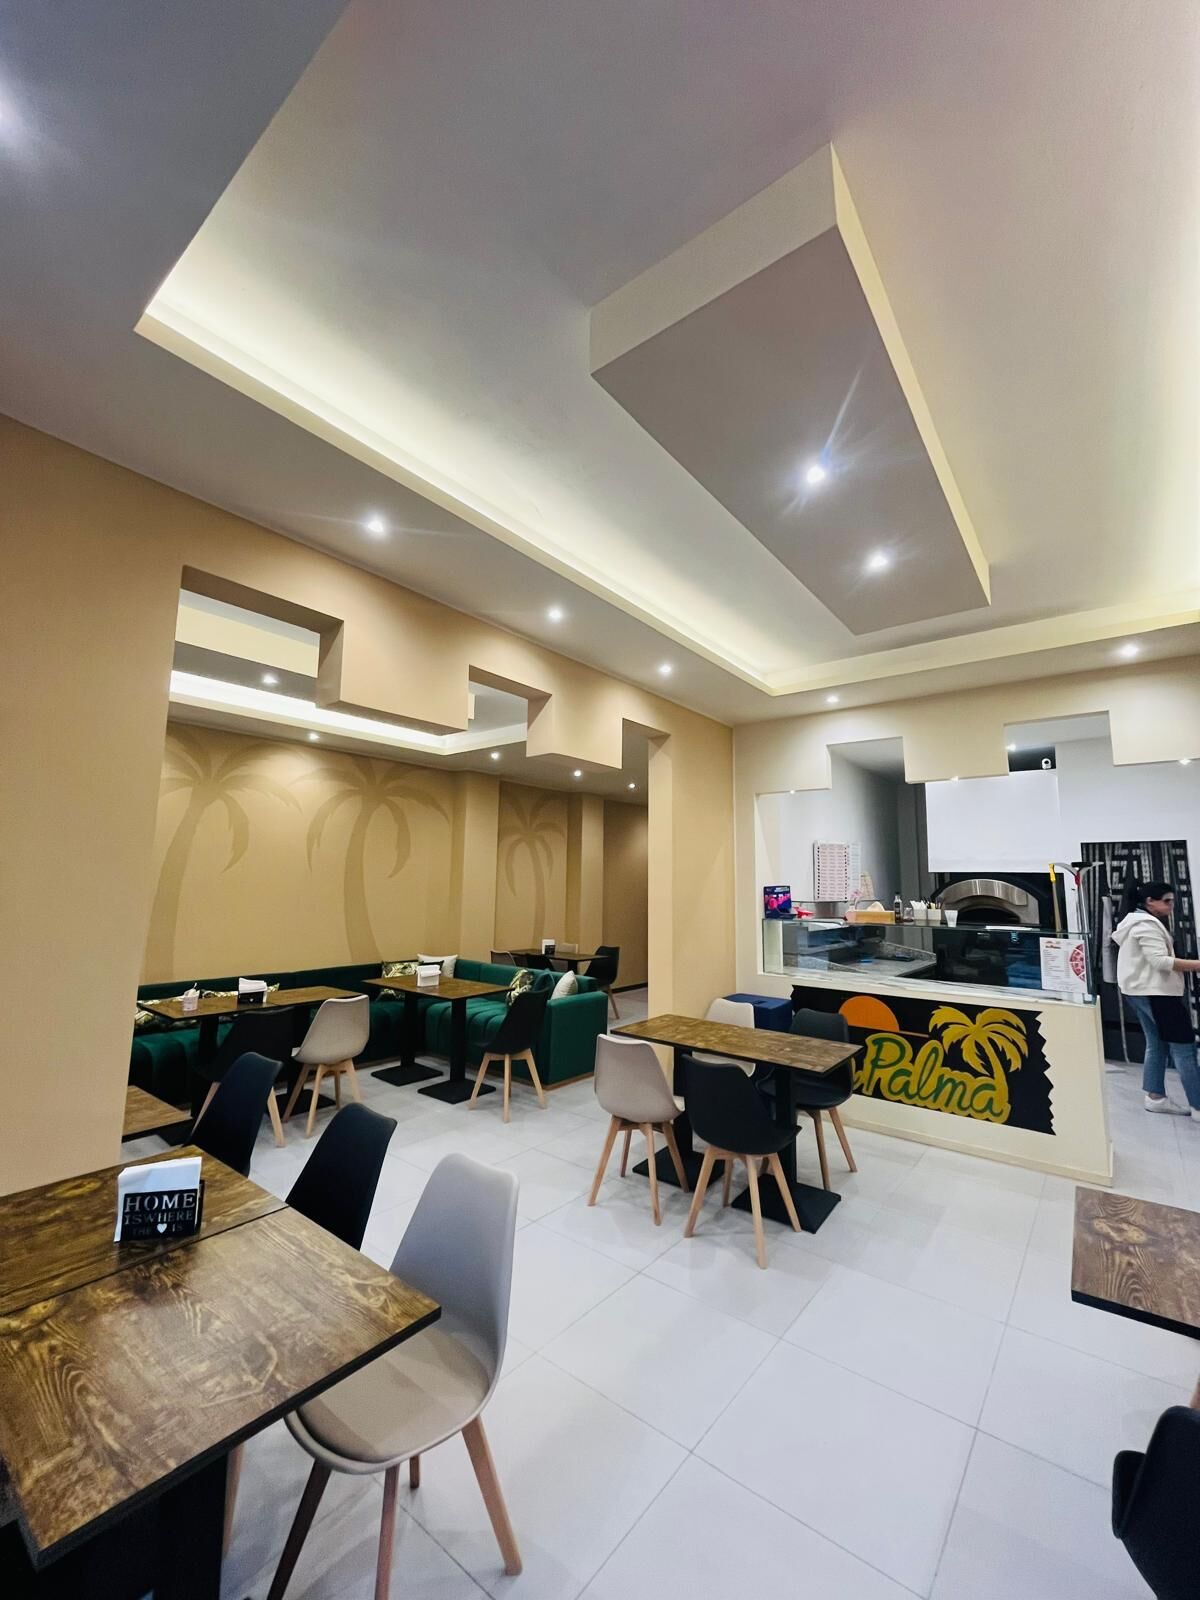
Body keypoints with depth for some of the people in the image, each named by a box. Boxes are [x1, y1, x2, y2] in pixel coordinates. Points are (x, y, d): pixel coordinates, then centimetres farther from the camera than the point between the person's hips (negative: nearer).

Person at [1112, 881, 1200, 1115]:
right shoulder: (1147, 925, -17)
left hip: (1139, 990, 11)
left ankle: (1155, 1097, 19)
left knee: (1156, 1044, 14)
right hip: (1156, 992, -11)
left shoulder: (1133, 921, 17)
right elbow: (1160, 961, -24)